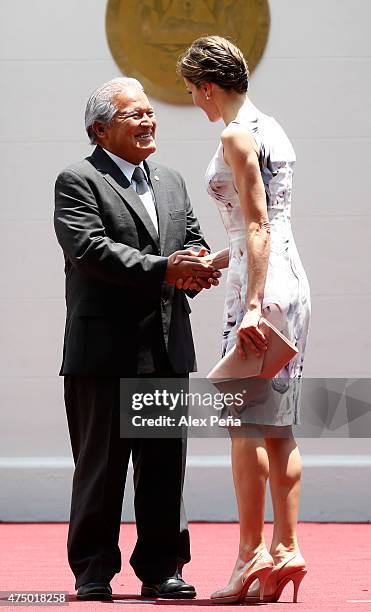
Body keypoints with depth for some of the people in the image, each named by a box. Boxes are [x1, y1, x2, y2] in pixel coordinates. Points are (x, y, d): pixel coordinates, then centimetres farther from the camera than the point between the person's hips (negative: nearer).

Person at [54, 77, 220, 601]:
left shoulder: (171, 182, 20)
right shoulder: (78, 182, -4)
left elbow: (193, 239, 18)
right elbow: (90, 248, -17)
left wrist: (198, 267, -7)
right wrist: (165, 269, -23)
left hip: (168, 351, 6)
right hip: (106, 352, -6)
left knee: (165, 464, 8)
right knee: (101, 465, 1)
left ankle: (161, 568, 15)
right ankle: (93, 572, 8)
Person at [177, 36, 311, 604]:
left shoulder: (237, 137, -10)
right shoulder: (269, 128, 17)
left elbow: (257, 226, -17)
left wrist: (252, 305, -22)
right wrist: (210, 263, 23)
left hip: (261, 282, -9)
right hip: (290, 280, 9)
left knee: (247, 423, -8)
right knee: (279, 428, 7)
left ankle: (252, 552, -9)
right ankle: (287, 548, 6)